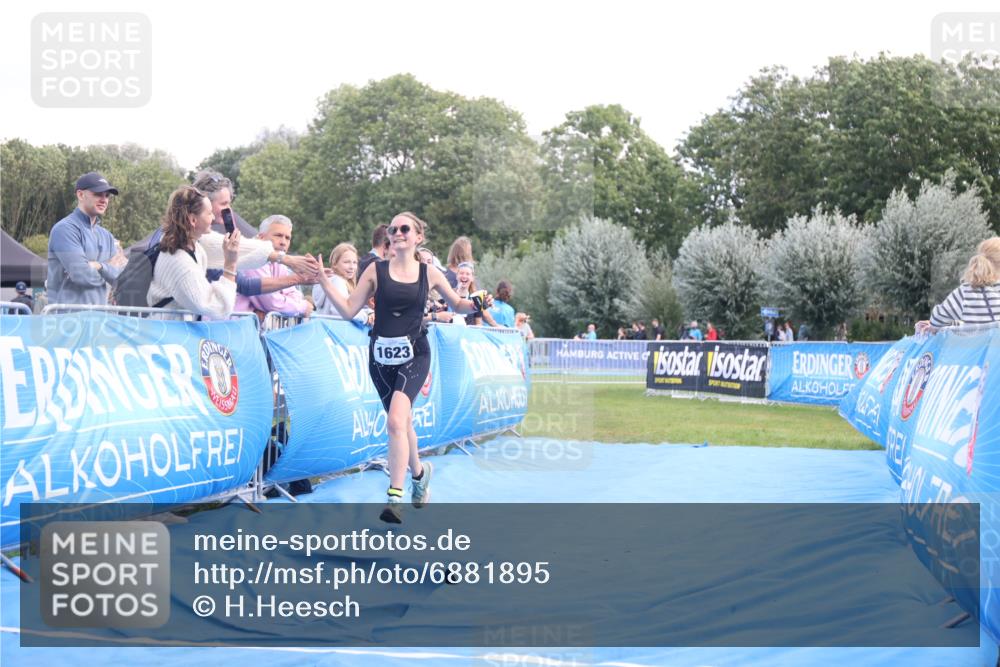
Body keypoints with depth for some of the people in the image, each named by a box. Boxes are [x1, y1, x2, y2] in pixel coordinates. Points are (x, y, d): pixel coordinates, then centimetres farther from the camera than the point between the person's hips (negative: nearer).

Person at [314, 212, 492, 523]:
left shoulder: (429, 274, 2)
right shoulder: (376, 270, 1)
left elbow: (457, 304, 16)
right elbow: (348, 310, -1)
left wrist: (477, 305, -5)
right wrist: (324, 281, -11)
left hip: (414, 356, -3)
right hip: (381, 356, 3)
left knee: (396, 421, -22)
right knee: (402, 422, 15)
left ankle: (395, 497, -21)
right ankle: (419, 471, 44)